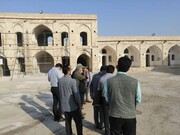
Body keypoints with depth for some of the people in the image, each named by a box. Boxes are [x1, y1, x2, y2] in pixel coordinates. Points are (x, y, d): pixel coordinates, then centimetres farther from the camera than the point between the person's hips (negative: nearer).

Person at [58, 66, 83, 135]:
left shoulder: (59, 80, -2)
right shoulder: (72, 81, -20)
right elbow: (76, 94, -17)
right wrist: (79, 105, -7)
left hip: (64, 106, 6)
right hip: (73, 106, -6)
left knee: (67, 122, 17)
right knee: (78, 122, 11)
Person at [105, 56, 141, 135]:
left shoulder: (109, 81, -13)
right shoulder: (135, 82, -13)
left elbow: (107, 99, -4)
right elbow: (138, 100, -3)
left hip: (114, 116, 0)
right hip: (130, 116, 0)